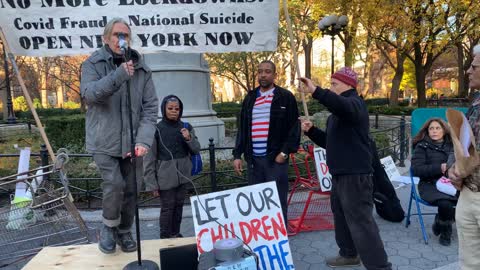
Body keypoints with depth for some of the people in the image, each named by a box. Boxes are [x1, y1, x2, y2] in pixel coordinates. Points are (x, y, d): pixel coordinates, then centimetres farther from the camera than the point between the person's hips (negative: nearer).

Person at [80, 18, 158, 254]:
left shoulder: (141, 68, 4)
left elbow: (150, 107, -1)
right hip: (103, 140, -3)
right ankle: (109, 228, 13)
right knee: (114, 184, -16)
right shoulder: (93, 63, 0)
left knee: (130, 189, 9)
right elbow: (89, 93, -17)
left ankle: (124, 231, 32)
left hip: (130, 142, 3)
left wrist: (144, 139, -13)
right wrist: (118, 75, -30)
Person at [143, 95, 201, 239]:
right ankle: (165, 237, 18)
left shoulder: (186, 127, 3)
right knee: (167, 207, 2)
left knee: (179, 205, 14)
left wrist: (189, 138, -13)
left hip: (183, 174, 4)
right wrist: (151, 183, -9)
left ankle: (176, 234, 29)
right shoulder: (156, 129, -9)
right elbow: (149, 159, -8)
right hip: (165, 177, -4)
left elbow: (196, 150, 7)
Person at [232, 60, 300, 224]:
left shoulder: (285, 97, 1)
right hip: (253, 159, 5)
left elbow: (294, 127, -2)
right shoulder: (250, 98, 14)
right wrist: (237, 155, 8)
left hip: (275, 159, -4)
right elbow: (242, 129, 15)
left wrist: (285, 152, -10)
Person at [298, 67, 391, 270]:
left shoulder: (354, 103, -10)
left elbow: (343, 105, -38)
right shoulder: (337, 112, 20)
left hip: (355, 174, -10)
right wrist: (311, 130, 7)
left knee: (361, 222, -8)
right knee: (341, 216, 20)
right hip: (340, 174, 10)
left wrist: (316, 91, -46)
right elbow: (329, 141, 21)